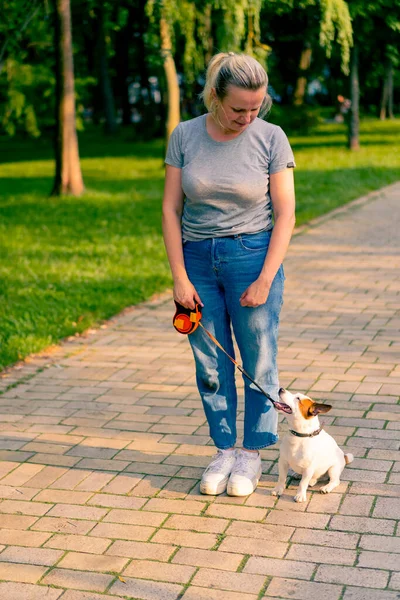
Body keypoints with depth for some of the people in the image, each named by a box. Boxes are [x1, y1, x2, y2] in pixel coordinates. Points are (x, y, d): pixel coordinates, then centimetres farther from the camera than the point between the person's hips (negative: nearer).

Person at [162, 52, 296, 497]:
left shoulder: (271, 138, -6)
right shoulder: (184, 136, -2)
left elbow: (285, 215, -5)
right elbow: (171, 210, 1)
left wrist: (265, 280, -11)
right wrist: (179, 278, -4)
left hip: (253, 256, -2)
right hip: (198, 260, 2)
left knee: (259, 363, 4)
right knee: (211, 365, 7)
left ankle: (252, 454, 20)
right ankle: (224, 451, 23)